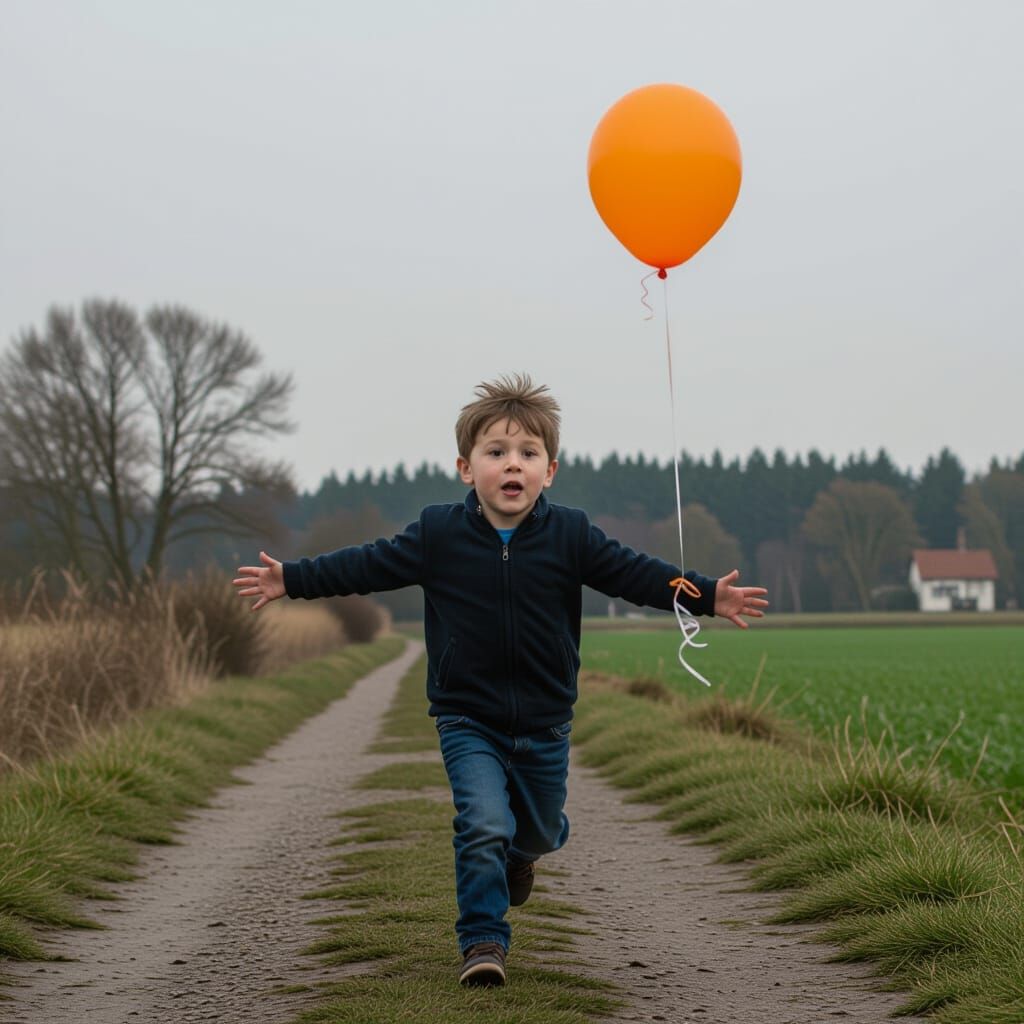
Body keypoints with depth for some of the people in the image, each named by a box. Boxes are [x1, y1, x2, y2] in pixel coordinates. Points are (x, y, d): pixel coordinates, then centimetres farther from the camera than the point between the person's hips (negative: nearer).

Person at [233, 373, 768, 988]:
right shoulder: (439, 535, -8)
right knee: (484, 824, -17)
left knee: (539, 831, 18)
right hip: (467, 721, -2)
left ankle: (518, 853, 55)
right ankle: (483, 940, -1)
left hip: (544, 724, 2)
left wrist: (707, 595, -17)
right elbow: (369, 565, -1)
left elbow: (634, 572, -6)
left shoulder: (571, 536, -7)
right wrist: (291, 580, -4)